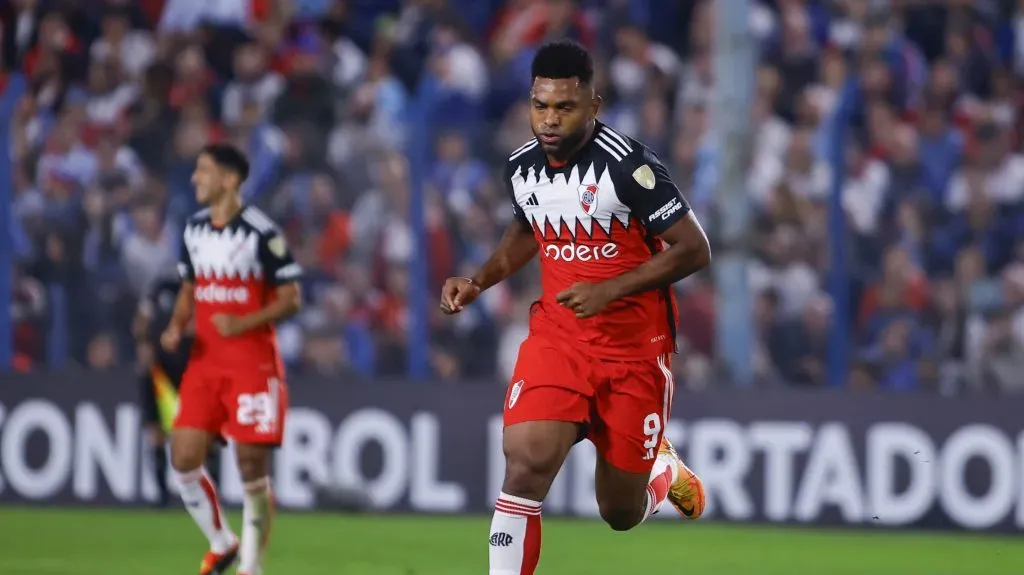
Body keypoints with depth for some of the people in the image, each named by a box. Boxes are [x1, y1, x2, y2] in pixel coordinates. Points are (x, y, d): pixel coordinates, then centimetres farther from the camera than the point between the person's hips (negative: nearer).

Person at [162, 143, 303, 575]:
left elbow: (291, 298, -9)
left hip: (253, 363, -6)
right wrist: (176, 326, 2)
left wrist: (243, 323, -22)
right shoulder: (194, 230, 9)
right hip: (205, 362, 6)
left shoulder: (261, 232, -11)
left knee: (251, 466, -6)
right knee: (183, 458, -3)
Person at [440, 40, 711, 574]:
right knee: (525, 464, -22)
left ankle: (663, 468, 45)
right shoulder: (521, 166, 0)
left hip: (634, 349, -3)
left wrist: (609, 290, -24)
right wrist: (479, 281, 6)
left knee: (622, 513, 8)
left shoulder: (628, 165, -19)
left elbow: (694, 250, -16)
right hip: (556, 338, 3)